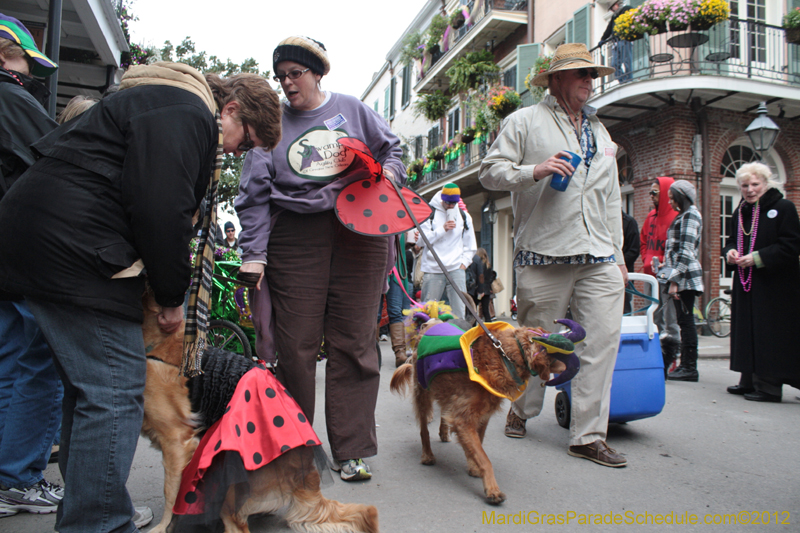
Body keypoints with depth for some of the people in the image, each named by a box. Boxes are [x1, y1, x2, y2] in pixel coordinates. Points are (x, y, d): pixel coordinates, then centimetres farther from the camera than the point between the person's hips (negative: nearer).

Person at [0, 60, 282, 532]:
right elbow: (161, 211, -20)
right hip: (73, 248, -11)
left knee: (89, 385, 17)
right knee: (116, 392, -7)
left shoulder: (166, 105, 24)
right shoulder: (187, 113, -10)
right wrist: (174, 296, -8)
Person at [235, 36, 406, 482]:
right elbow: (256, 194, 6)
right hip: (294, 240, 0)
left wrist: (389, 172, 0)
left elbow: (392, 148, 23)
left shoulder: (352, 109, 13)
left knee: (355, 343, 0)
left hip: (359, 233, 1)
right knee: (296, 346, -1)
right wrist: (254, 254, -3)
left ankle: (351, 450, 10)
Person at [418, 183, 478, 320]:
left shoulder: (464, 216, 14)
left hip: (456, 269, 2)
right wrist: (442, 229, -11)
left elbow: (470, 246, 18)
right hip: (433, 270, -2)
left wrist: (464, 263, 5)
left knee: (459, 309, -5)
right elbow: (422, 240, -5)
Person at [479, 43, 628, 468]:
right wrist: (535, 170, -18)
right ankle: (521, 409, 29)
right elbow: (491, 172, -1)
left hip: (599, 258, 5)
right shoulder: (525, 122, 6)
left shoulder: (599, 131, 24)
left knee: (603, 342, -4)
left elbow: (611, 198, 24)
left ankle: (588, 436, 6)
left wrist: (618, 254, 19)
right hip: (544, 255, -5)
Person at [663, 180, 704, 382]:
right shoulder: (683, 215, 21)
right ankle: (686, 365, 13)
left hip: (684, 277, -10)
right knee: (684, 322, 9)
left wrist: (675, 280, -20)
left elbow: (685, 252, -17)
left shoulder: (690, 215, -9)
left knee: (686, 321, -7)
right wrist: (671, 277, 20)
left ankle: (689, 368, -3)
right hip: (679, 277, 10)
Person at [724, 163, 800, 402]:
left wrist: (757, 257, -19)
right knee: (746, 331, 9)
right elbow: (732, 240, 21)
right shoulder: (740, 212, 13)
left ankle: (769, 385, 1)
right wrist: (730, 251, -2)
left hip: (774, 285, -7)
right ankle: (750, 380, 18)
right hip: (745, 283, 7)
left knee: (770, 334, -5)